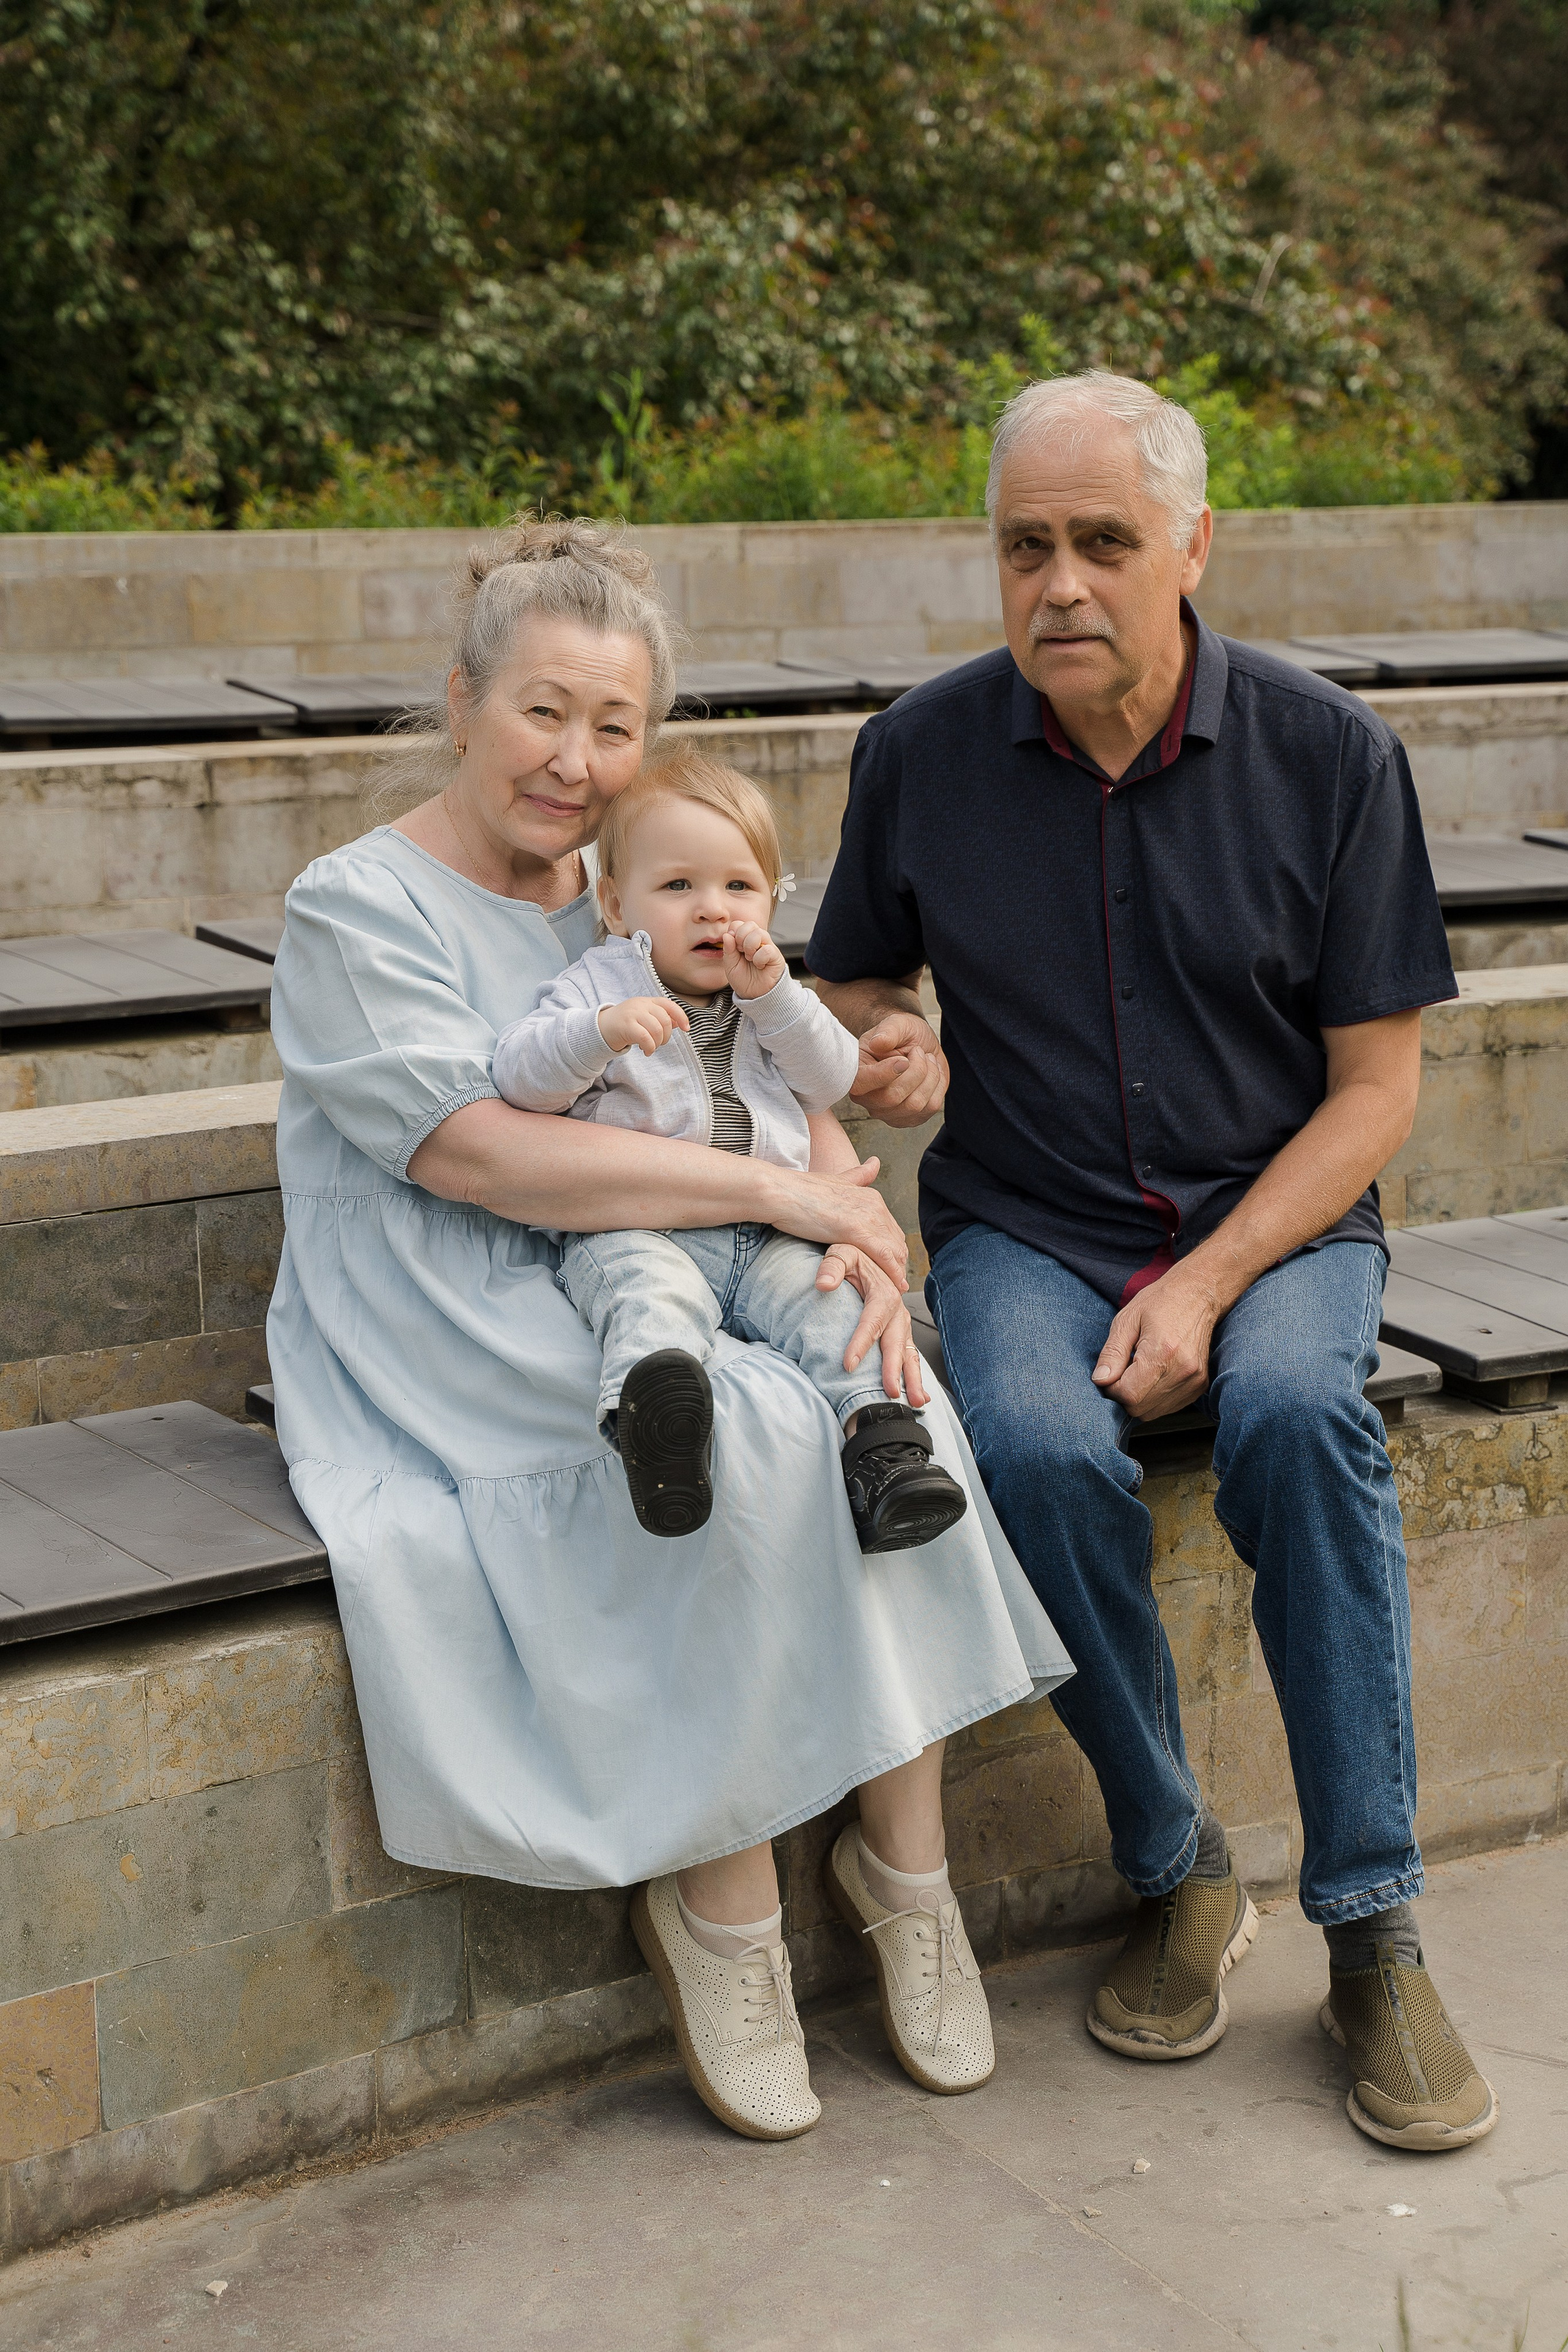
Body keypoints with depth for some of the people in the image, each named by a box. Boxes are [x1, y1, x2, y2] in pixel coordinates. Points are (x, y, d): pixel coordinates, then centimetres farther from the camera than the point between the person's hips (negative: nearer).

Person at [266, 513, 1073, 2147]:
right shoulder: (355, 909, -5)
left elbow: (798, 1099, 10)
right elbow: (480, 1153, -19)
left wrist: (858, 1231, -14)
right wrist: (777, 1194, -21)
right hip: (446, 1351, -6)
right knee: (752, 1442, -30)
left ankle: (902, 1857, -9)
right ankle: (714, 1905, -15)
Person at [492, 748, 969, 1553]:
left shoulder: (775, 998, 22)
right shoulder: (600, 987, 8)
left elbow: (833, 1080, 9)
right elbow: (521, 1076, -7)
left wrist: (773, 996, -5)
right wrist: (603, 1029, -26)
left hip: (764, 1240, 5)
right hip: (636, 1234, -5)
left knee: (831, 1296, -23)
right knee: (652, 1290, -37)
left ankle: (882, 1437, -32)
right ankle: (651, 1409, -63)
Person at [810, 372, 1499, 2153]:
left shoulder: (1325, 753, -5)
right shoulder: (921, 753, 0)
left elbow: (1377, 1082, -3)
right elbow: (853, 978, 16)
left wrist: (1208, 1284, -16)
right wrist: (885, 1045, -11)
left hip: (1275, 1218, -1)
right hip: (1026, 1229, 1)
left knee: (1296, 1416, -34)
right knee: (1034, 1449, -32)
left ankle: (1372, 1936, -21)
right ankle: (1177, 1876, -10)